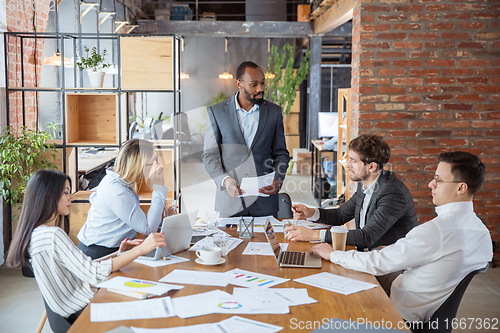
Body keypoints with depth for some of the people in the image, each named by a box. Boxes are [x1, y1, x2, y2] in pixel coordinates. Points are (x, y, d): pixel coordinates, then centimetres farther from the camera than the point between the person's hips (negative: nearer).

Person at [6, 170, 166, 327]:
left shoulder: (39, 233, 10)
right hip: (82, 313, -9)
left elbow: (83, 266, 12)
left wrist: (119, 253, 5)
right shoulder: (52, 236, -23)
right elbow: (95, 273, -26)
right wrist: (140, 249, -24)